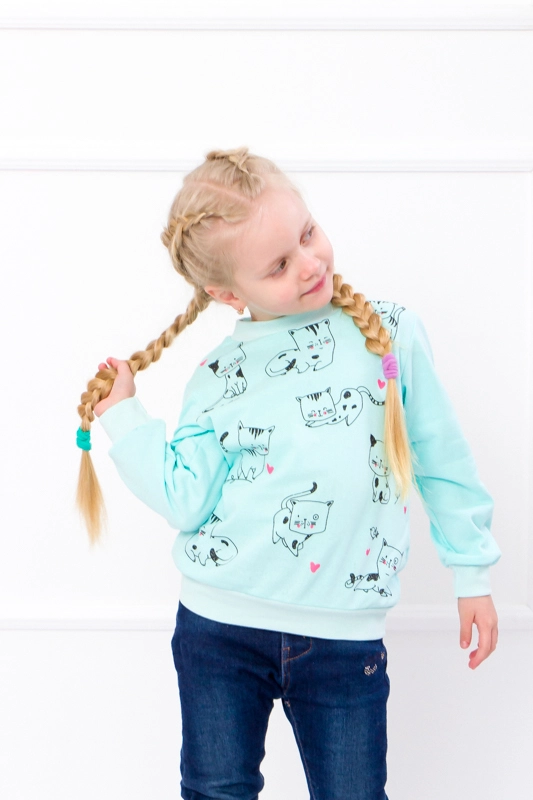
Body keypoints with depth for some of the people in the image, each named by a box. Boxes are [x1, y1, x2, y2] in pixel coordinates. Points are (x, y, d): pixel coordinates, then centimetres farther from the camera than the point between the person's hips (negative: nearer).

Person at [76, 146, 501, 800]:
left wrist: (472, 571, 9)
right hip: (219, 629, 1)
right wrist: (122, 416, -5)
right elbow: (185, 499, -7)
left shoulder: (389, 334, -2)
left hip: (344, 638, -1)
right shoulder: (217, 380, 0)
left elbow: (439, 457, 6)